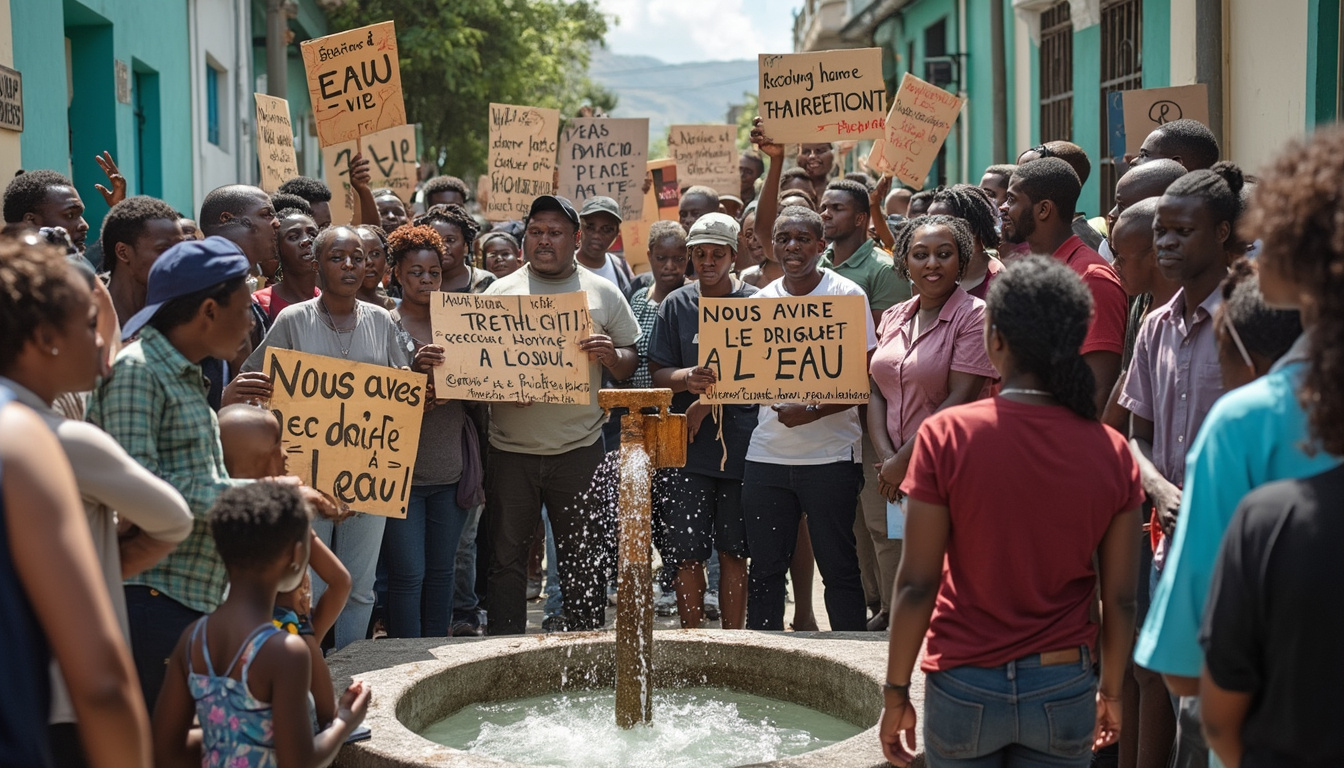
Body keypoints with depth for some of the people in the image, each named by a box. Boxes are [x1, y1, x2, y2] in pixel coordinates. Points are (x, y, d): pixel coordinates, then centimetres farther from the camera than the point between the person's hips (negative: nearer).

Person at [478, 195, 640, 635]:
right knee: (506, 557, 4)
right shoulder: (500, 292, 6)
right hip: (511, 449, 0)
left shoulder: (603, 293, 7)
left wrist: (611, 356, -12)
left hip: (579, 448, 0)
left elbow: (629, 366, 11)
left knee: (584, 560, 6)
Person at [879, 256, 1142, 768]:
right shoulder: (1112, 452, -6)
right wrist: (1110, 691, 15)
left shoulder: (946, 434, -13)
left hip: (964, 687, -1)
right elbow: (1120, 599, -1)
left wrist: (896, 692, -1)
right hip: (1063, 689, 2)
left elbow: (917, 583, -12)